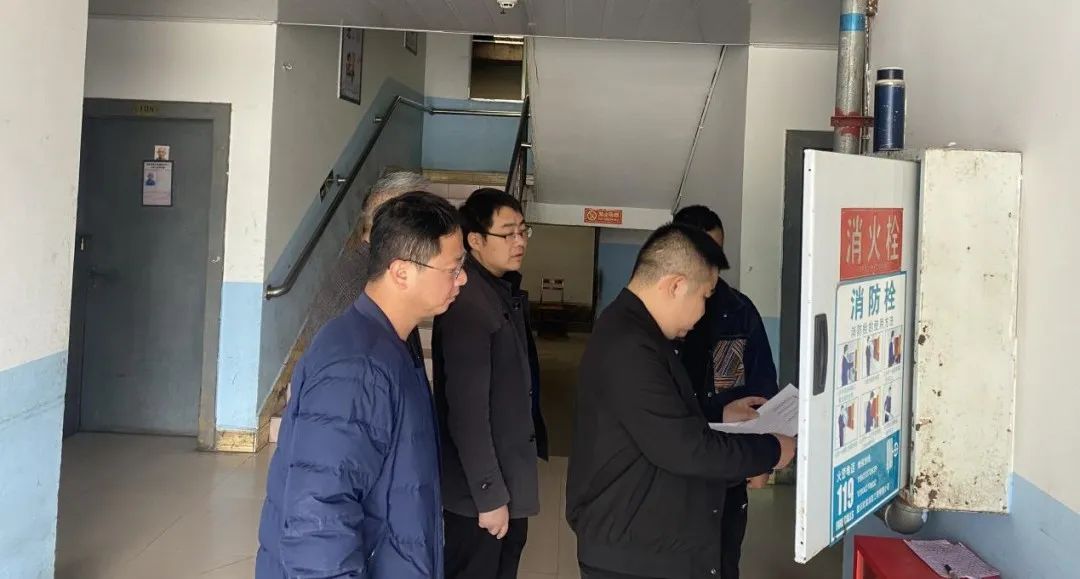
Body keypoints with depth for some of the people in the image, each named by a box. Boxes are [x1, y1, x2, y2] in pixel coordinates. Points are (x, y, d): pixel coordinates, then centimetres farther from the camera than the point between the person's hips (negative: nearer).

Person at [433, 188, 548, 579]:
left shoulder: (507, 288, 7)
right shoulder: (468, 303, -23)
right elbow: (467, 411, -24)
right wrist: (489, 495, -22)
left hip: (512, 474, 9)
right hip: (482, 486, -9)